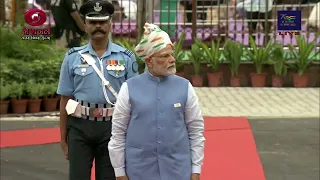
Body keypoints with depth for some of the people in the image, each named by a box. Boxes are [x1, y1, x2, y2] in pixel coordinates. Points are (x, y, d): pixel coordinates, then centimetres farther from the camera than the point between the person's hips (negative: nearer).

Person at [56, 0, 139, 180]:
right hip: (80, 127, 0)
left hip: (113, 127, 0)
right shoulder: (73, 57, 3)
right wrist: (63, 138, 6)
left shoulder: (126, 57, 1)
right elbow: (65, 99, 6)